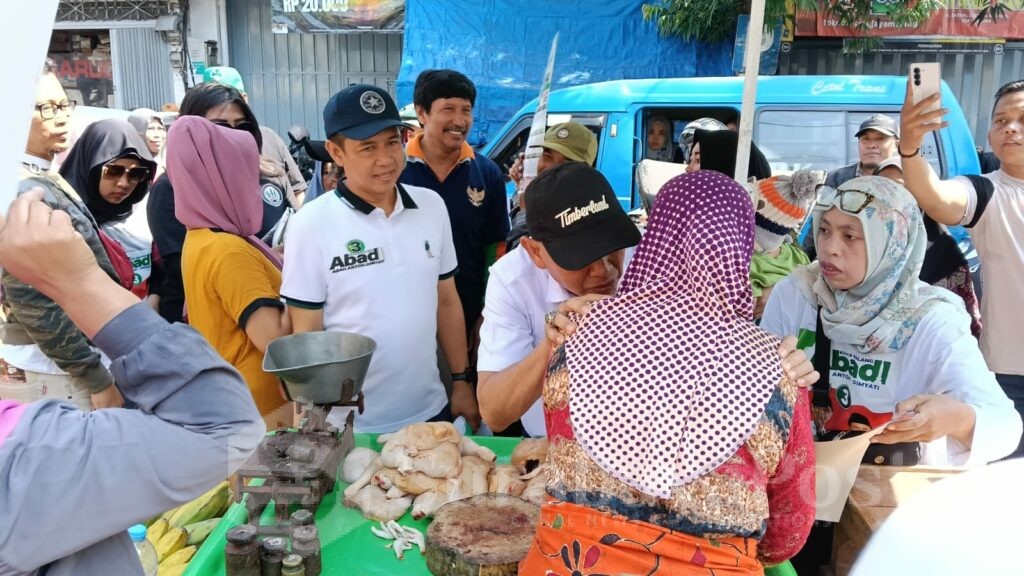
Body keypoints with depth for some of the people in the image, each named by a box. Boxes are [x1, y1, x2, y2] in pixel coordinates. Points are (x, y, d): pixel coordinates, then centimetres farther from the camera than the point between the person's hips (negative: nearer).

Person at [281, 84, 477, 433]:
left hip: (431, 411, 4)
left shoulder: (432, 206, -1)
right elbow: (306, 334, -9)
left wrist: (461, 381, 8)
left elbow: (447, 302, 8)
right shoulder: (310, 225, -13)